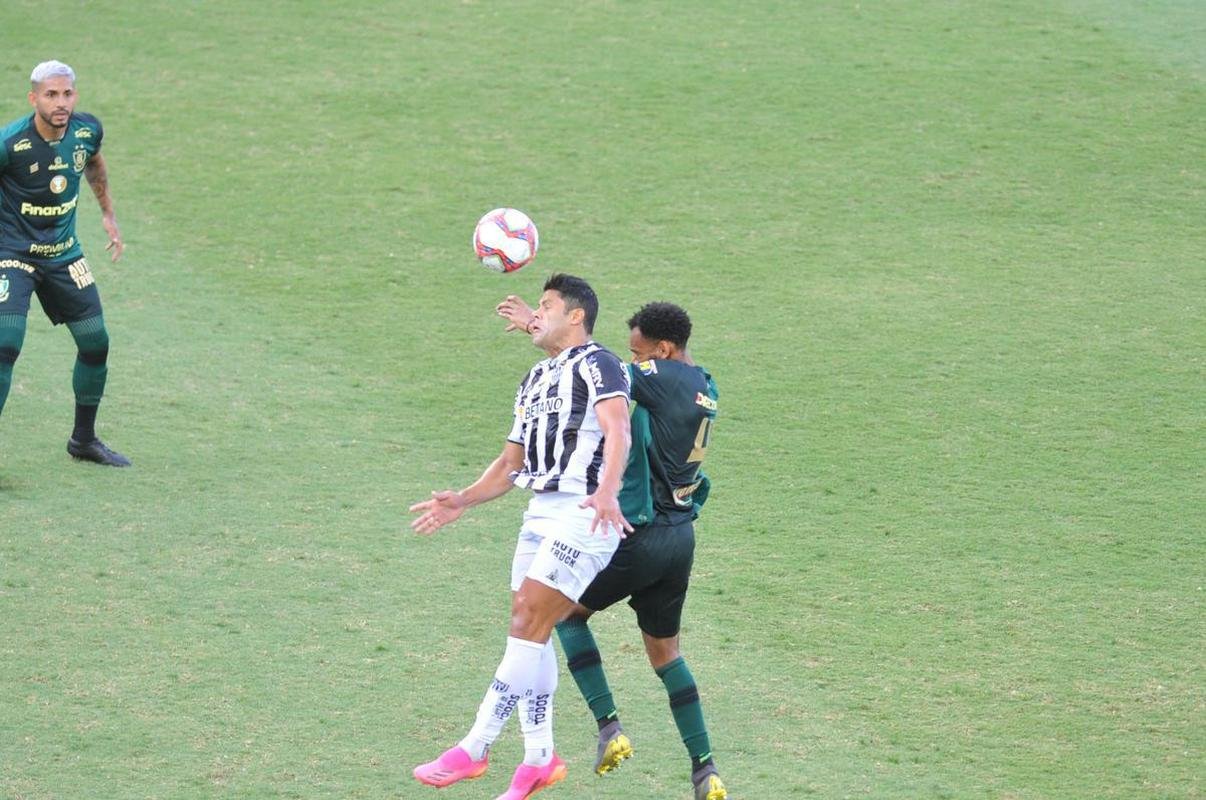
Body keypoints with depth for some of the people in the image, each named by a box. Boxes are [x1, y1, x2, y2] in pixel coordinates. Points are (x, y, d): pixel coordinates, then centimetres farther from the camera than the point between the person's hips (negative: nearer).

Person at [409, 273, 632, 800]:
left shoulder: (596, 365, -6)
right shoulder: (534, 381, 23)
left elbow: (618, 430, -23)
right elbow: (510, 463, 26)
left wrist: (607, 492, -40)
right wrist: (461, 502, 11)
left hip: (584, 516, -9)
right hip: (541, 514, 9)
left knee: (528, 624, -13)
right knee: (527, 630, 6)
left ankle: (474, 749, -15)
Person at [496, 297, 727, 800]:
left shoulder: (666, 379, -15)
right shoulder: (703, 390, 10)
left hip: (641, 539, -8)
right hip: (681, 537, 8)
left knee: (567, 612, 13)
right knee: (664, 649, 18)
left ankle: (609, 728, 0)